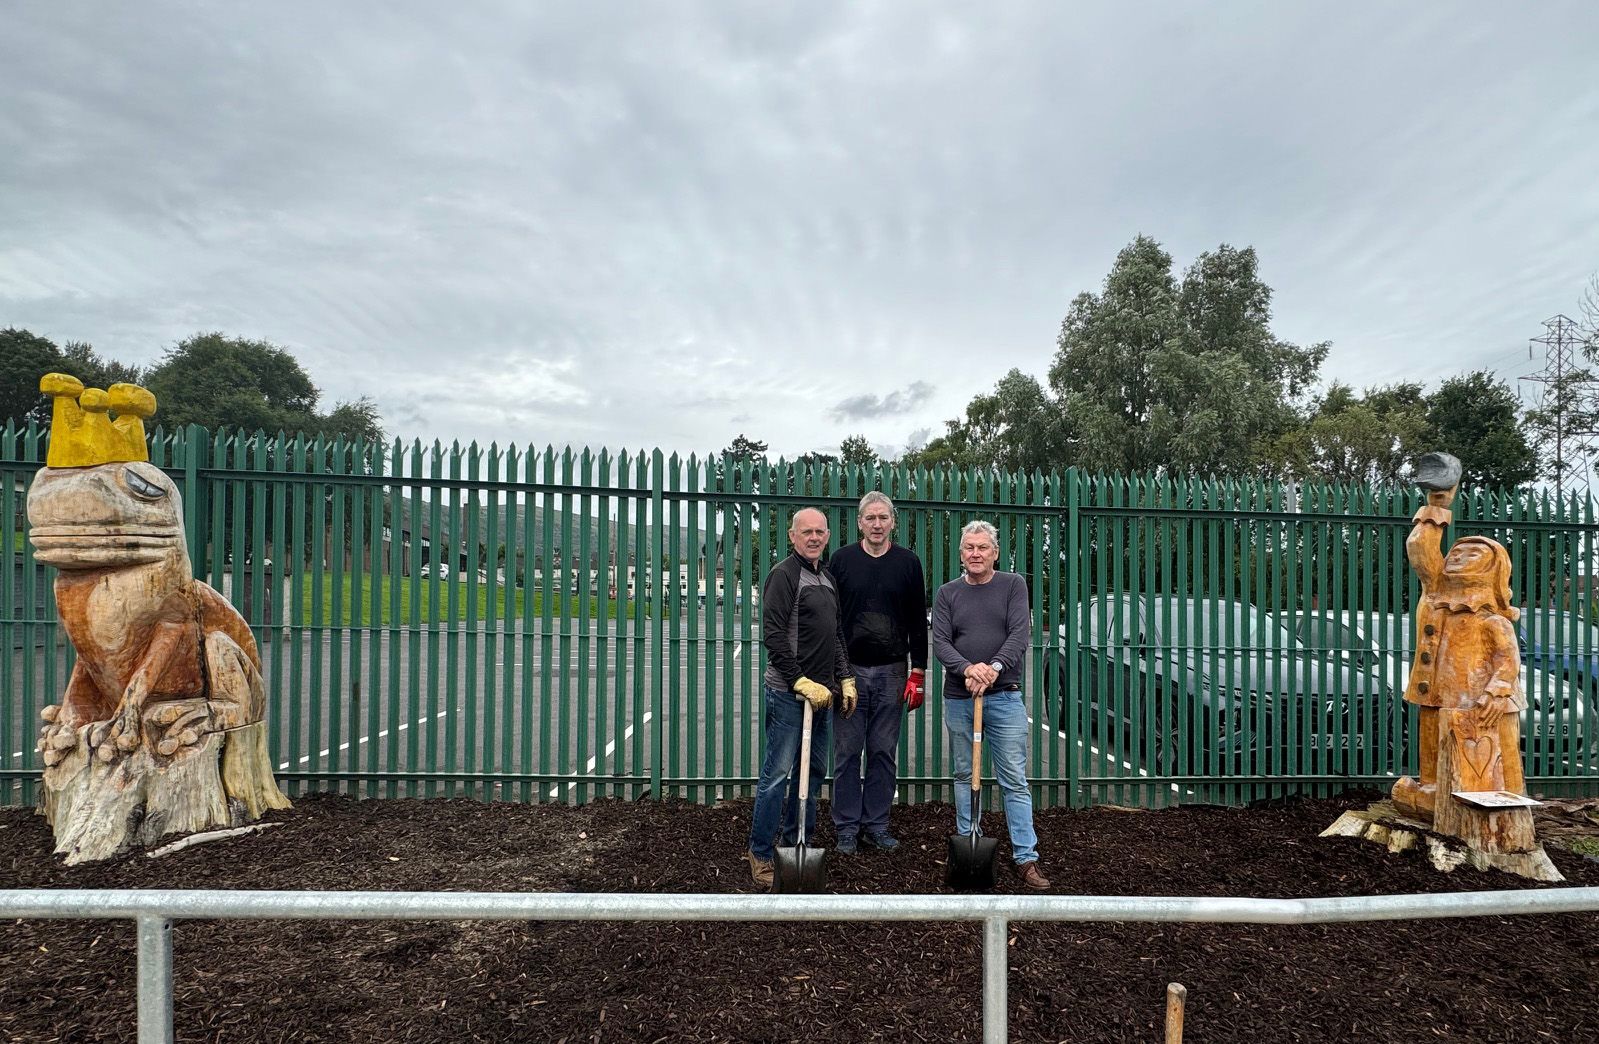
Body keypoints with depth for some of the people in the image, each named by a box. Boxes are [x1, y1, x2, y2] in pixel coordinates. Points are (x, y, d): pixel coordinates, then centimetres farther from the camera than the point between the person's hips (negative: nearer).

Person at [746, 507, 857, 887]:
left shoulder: (827, 579, 16)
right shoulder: (784, 574, -10)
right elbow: (773, 636, -18)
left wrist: (845, 680, 14)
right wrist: (802, 682, -20)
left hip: (820, 692, 9)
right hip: (788, 693, -9)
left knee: (815, 772, 15)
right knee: (777, 775, -3)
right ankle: (761, 855, 9)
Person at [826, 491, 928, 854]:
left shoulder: (908, 562, 4)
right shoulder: (842, 560, 1)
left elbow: (918, 622, 5)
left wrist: (918, 673, 0)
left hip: (892, 673, 1)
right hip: (849, 670, -1)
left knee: (884, 752, 8)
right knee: (847, 753, 4)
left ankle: (876, 825, 20)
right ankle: (847, 827, 16)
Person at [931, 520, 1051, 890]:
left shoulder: (1013, 585, 4)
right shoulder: (947, 593, 7)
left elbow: (1020, 633, -8)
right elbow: (940, 642, -2)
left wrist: (994, 667, -23)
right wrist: (967, 668, -21)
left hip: (1005, 696, -2)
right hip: (958, 697, 2)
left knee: (1015, 780, 0)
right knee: (964, 776, 11)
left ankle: (1026, 857, 4)